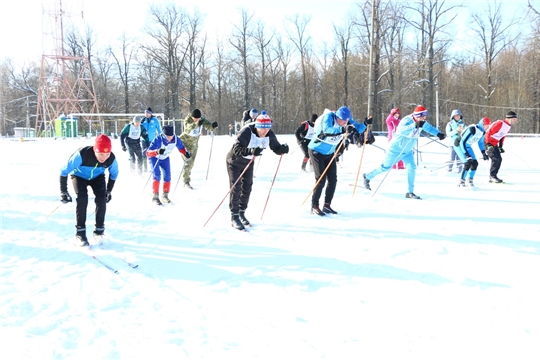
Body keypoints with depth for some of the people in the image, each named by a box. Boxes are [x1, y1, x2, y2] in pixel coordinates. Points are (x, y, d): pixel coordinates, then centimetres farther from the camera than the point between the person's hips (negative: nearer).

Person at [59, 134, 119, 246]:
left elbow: (114, 174, -6)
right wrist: (63, 192, -23)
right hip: (79, 176, -2)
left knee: (101, 198, -17)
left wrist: (109, 191, -2)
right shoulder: (82, 154, -41)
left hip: (97, 176, 3)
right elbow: (64, 171, -27)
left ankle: (99, 229, -2)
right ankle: (80, 232, -12)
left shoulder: (111, 158, -31)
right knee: (82, 198, -23)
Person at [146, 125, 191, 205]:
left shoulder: (175, 139, -25)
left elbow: (181, 147, -4)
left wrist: (186, 153, -24)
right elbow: (148, 152, -43)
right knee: (157, 175, -17)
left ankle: (165, 195, 11)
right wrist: (157, 152, -62)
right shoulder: (158, 140, -37)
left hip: (165, 158, 4)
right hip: (155, 158, -4)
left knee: (167, 176, -4)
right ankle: (155, 196, -7)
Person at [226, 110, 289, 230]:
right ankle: (234, 217, -1)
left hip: (249, 162, 6)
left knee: (247, 188, 8)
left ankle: (242, 213, 23)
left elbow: (276, 148, -8)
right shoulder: (247, 132, -35)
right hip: (234, 161, -6)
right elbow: (236, 149, -44)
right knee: (236, 188, -8)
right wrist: (251, 151, -60)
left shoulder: (269, 135, -17)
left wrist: (283, 149, -32)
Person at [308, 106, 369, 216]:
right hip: (316, 151, -6)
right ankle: (314, 206, -3)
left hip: (329, 153, 6)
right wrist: (343, 130, -57)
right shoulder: (328, 117, -27)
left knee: (333, 179, 2)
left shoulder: (347, 120, -9)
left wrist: (365, 124, -22)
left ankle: (327, 205, 13)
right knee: (321, 179, -12)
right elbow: (327, 130, -45)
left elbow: (358, 129, -2)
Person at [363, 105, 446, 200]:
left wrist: (438, 134, -8)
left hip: (407, 150, 7)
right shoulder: (407, 120, -29)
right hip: (396, 149, -7)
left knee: (412, 168, -9)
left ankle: (410, 192, -2)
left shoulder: (422, 122, -6)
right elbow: (402, 130, -48)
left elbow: (429, 128, 9)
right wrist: (415, 125, -60)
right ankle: (367, 177, 27)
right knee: (385, 167, 5)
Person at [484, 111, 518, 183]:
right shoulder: (500, 123, -22)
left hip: (494, 144, 9)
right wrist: (488, 144, -25)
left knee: (499, 159, 5)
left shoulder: (509, 126, 7)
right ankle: (492, 176, -7)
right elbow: (489, 132, -23)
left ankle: (492, 177, 12)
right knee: (496, 159, -15)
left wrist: (500, 146, 15)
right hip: (488, 142, -9)